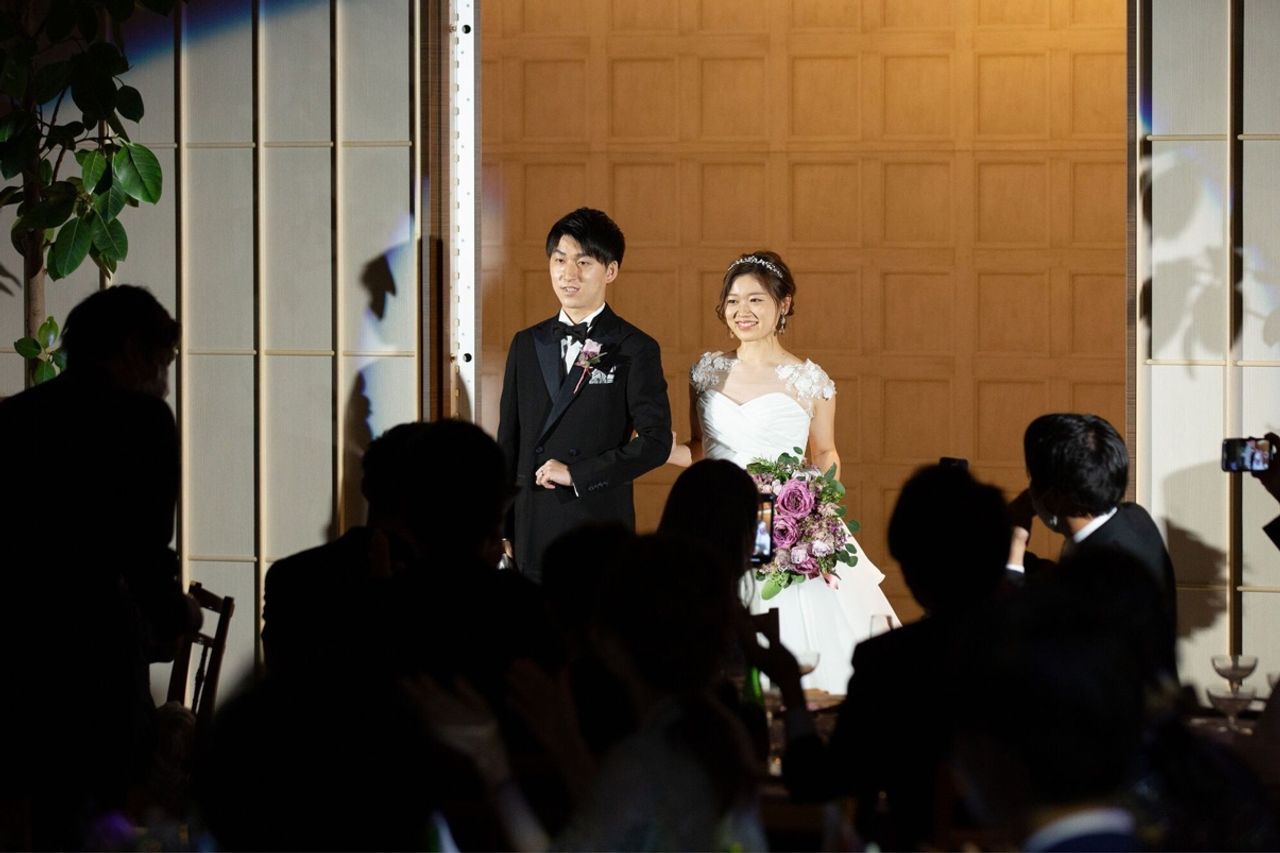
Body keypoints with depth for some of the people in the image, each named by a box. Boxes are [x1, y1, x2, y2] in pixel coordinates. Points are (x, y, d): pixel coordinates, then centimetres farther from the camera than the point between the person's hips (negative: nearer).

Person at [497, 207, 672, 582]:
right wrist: (499, 532, 10)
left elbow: (655, 442, -8)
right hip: (531, 533, 4)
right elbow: (508, 443, 15)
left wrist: (576, 473, -11)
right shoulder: (526, 345, 15)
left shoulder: (635, 350, 1)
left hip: (600, 524, -4)